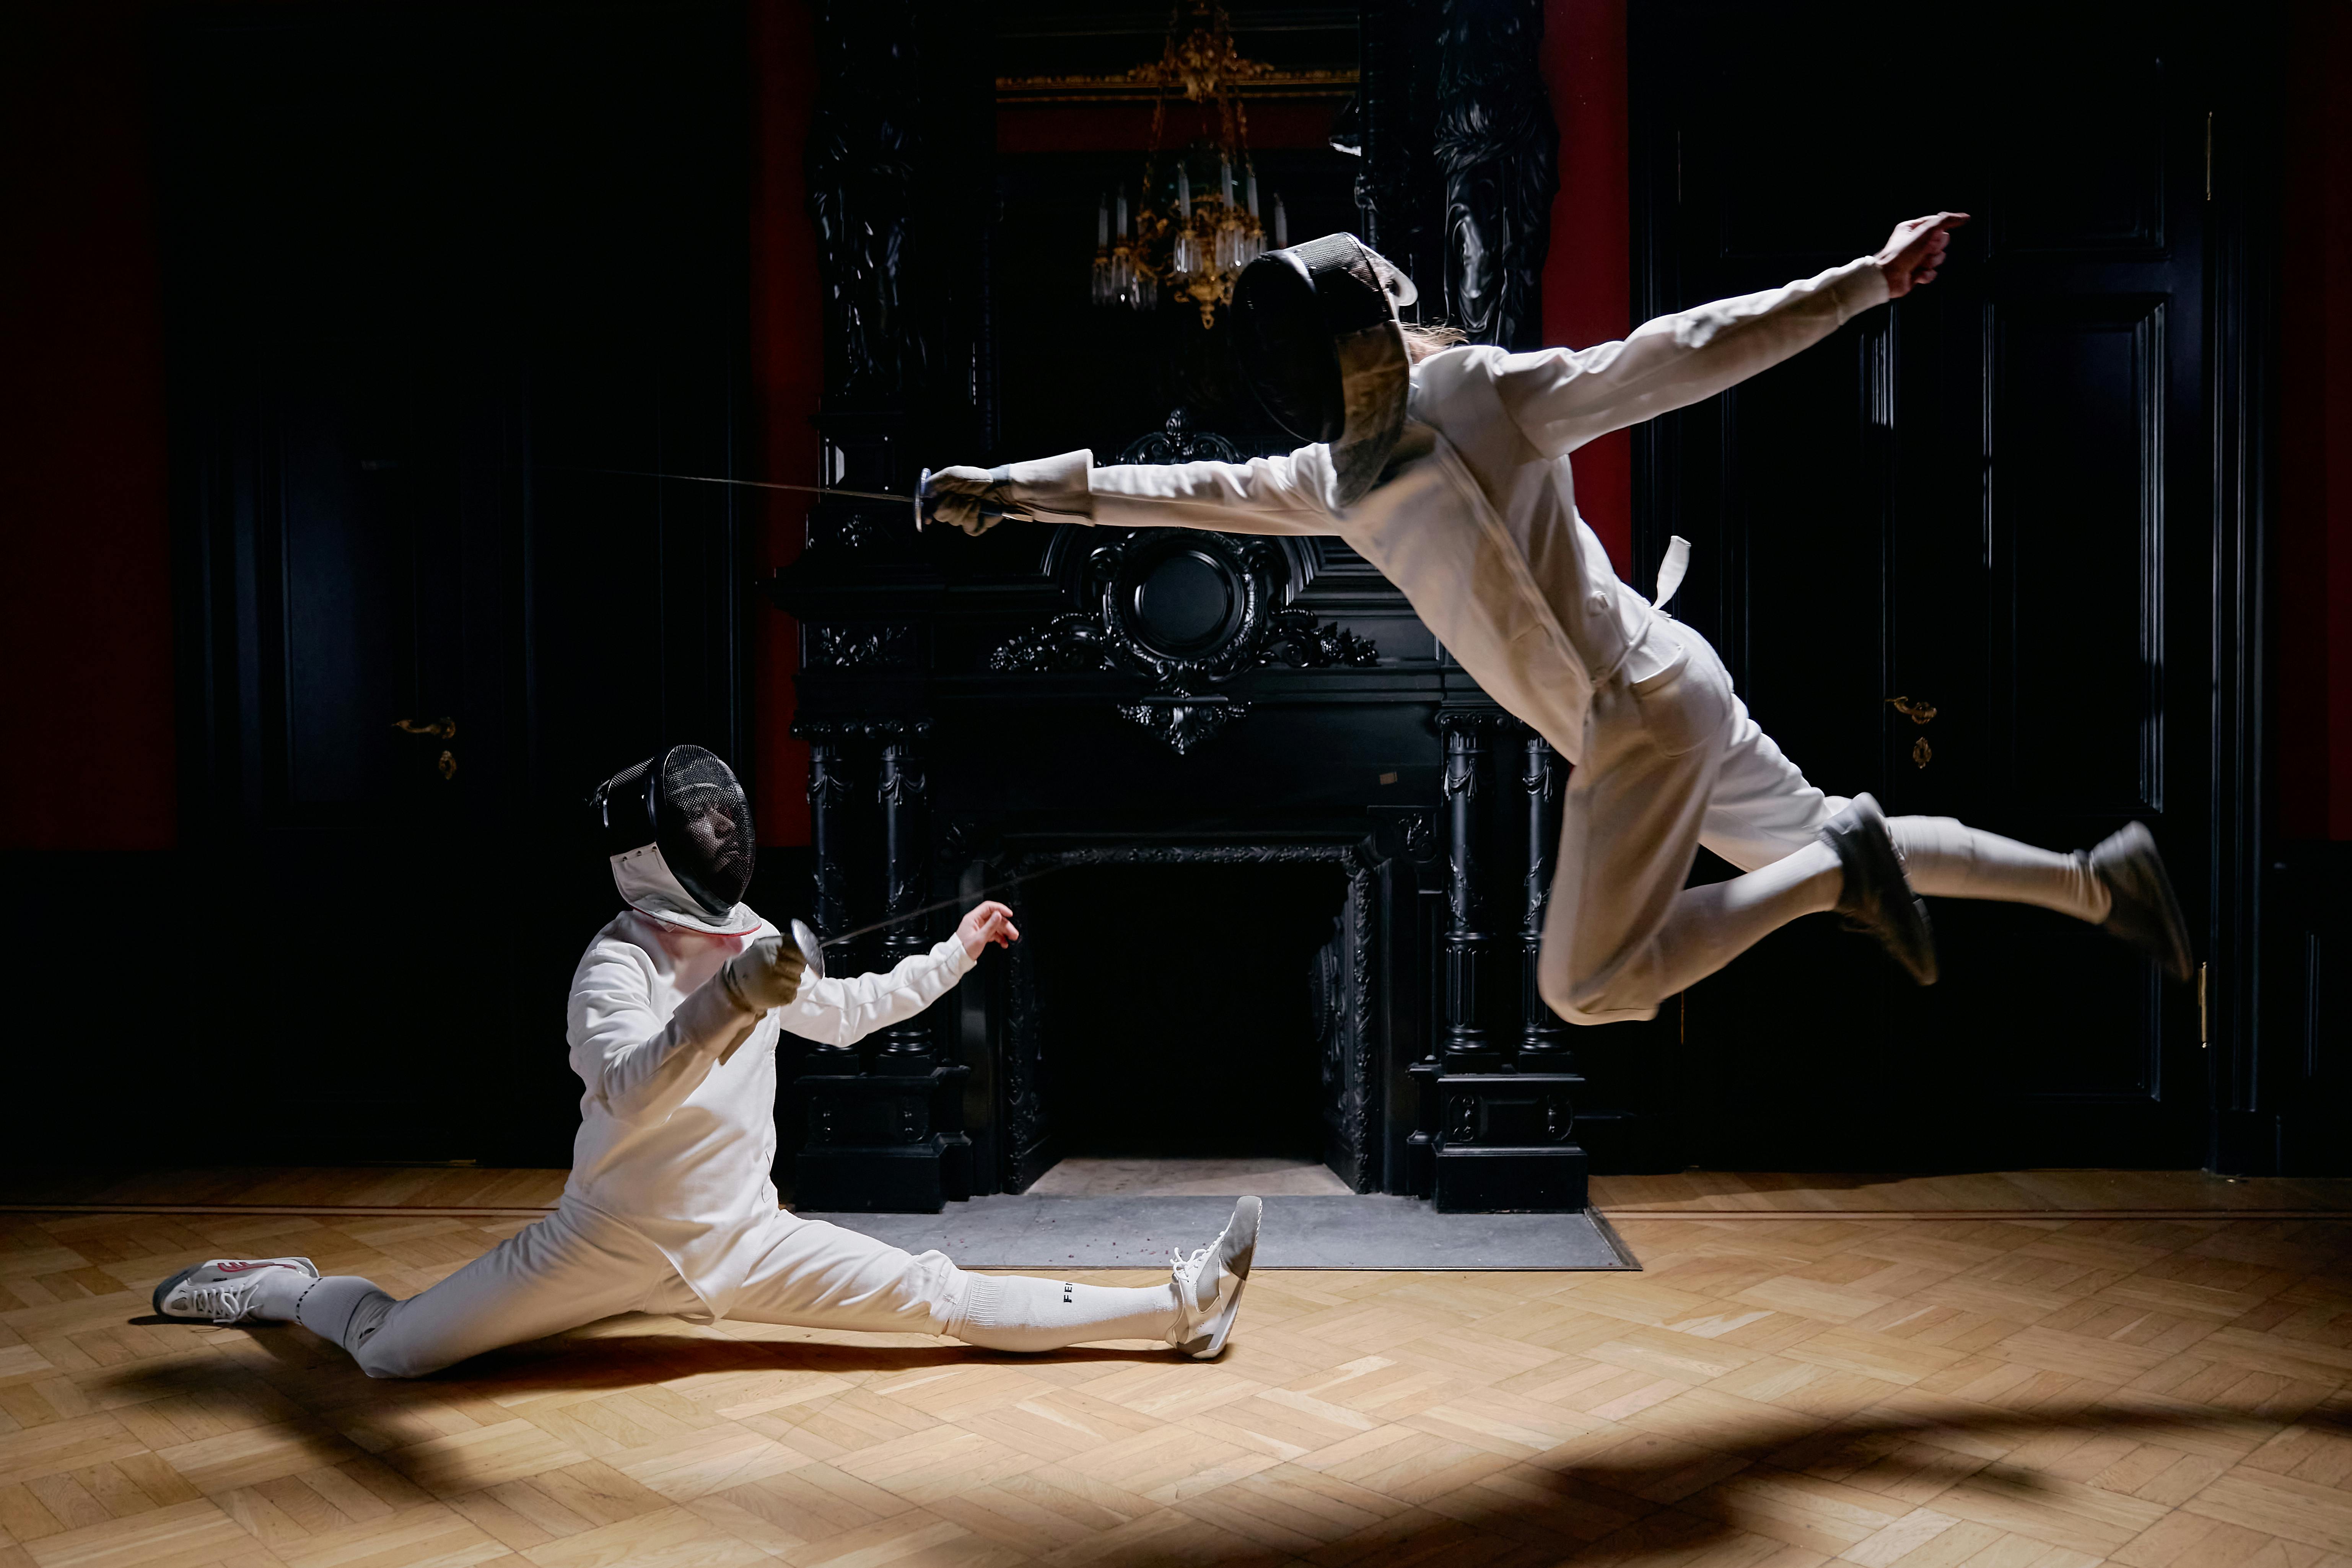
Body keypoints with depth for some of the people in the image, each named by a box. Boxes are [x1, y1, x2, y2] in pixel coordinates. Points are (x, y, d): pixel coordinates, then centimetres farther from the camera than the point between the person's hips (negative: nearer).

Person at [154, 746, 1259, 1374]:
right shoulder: (617, 963, -21)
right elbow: (626, 1095, -41)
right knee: (392, 1353, -1)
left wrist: (954, 955, 18)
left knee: (948, 1302, -6)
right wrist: (728, 1003, -55)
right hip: (611, 1240, -4)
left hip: (741, 1240, 4)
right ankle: (277, 1288, 32)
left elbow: (842, 1014, 19)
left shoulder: (750, 941, 0)